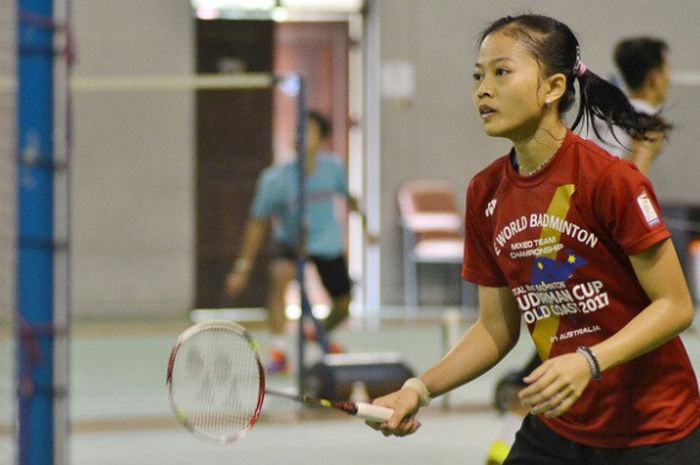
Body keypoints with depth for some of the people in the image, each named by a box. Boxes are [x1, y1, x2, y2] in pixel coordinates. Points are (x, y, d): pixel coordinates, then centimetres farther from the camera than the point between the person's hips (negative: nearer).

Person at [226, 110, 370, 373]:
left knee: (343, 307, 10)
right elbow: (257, 223, -19)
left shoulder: (332, 168, -20)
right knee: (280, 276, -34)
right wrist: (243, 268, -19)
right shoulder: (275, 179, -26)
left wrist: (362, 218, 17)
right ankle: (278, 353, -32)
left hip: (328, 244, 3)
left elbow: (347, 195, 2)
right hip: (290, 243, -3)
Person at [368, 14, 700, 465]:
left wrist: (589, 361, -29)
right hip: (556, 429, 5)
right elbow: (497, 328, 9)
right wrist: (420, 389, -4)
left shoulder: (608, 178, -17)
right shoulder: (485, 194, 1)